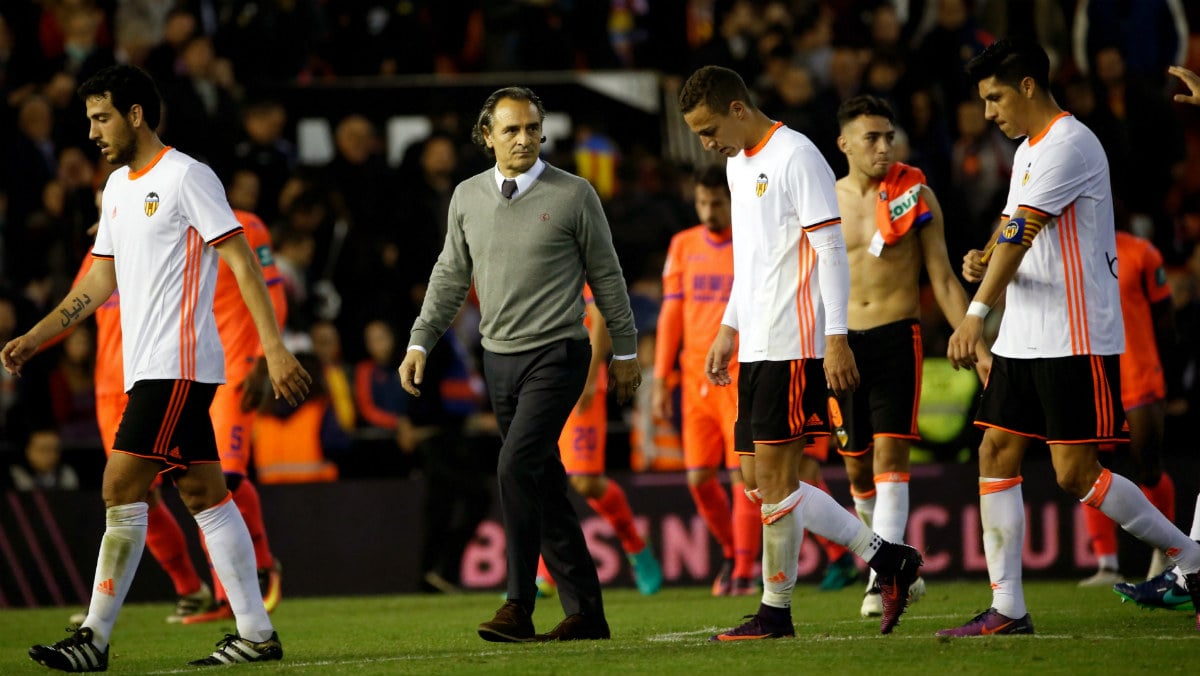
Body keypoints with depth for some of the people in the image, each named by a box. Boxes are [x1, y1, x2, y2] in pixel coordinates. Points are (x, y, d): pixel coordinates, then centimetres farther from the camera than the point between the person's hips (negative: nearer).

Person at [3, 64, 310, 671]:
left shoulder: (186, 177, -8)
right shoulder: (119, 185, 18)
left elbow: (242, 261, -12)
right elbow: (100, 282, 22)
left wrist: (274, 348, -18)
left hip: (178, 364, -9)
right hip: (147, 367, 9)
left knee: (122, 489, -12)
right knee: (204, 495, 7)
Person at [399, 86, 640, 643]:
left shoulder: (573, 195, -4)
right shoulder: (467, 197, 8)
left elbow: (606, 276, 3)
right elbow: (450, 277, 16)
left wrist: (625, 352, 7)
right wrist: (419, 343, 9)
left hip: (556, 353, -5)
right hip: (499, 358, 5)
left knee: (517, 466, -19)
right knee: (543, 483, 7)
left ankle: (518, 606, -16)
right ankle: (584, 609, 12)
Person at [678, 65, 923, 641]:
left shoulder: (796, 157, -11)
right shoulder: (738, 164, 17)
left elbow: (831, 249, -14)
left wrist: (835, 338, -18)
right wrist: (729, 328, 23)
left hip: (794, 344, -10)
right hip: (757, 348, 10)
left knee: (774, 477, -7)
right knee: (769, 484, 7)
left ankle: (775, 611, -1)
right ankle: (886, 559, 12)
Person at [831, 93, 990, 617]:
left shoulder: (914, 193, 1)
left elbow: (943, 279, 4)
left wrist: (978, 346, 0)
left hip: (898, 337, -3)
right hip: (842, 342, 3)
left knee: (890, 453, -14)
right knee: (857, 468, 5)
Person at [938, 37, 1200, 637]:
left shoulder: (1067, 145, -15)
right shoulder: (1028, 150, 17)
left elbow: (1021, 231, -23)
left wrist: (977, 311, -29)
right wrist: (982, 261, -2)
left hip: (1075, 339, -10)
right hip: (1024, 338, 10)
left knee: (1075, 473, -10)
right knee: (997, 453, 2)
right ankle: (1006, 609, 3)